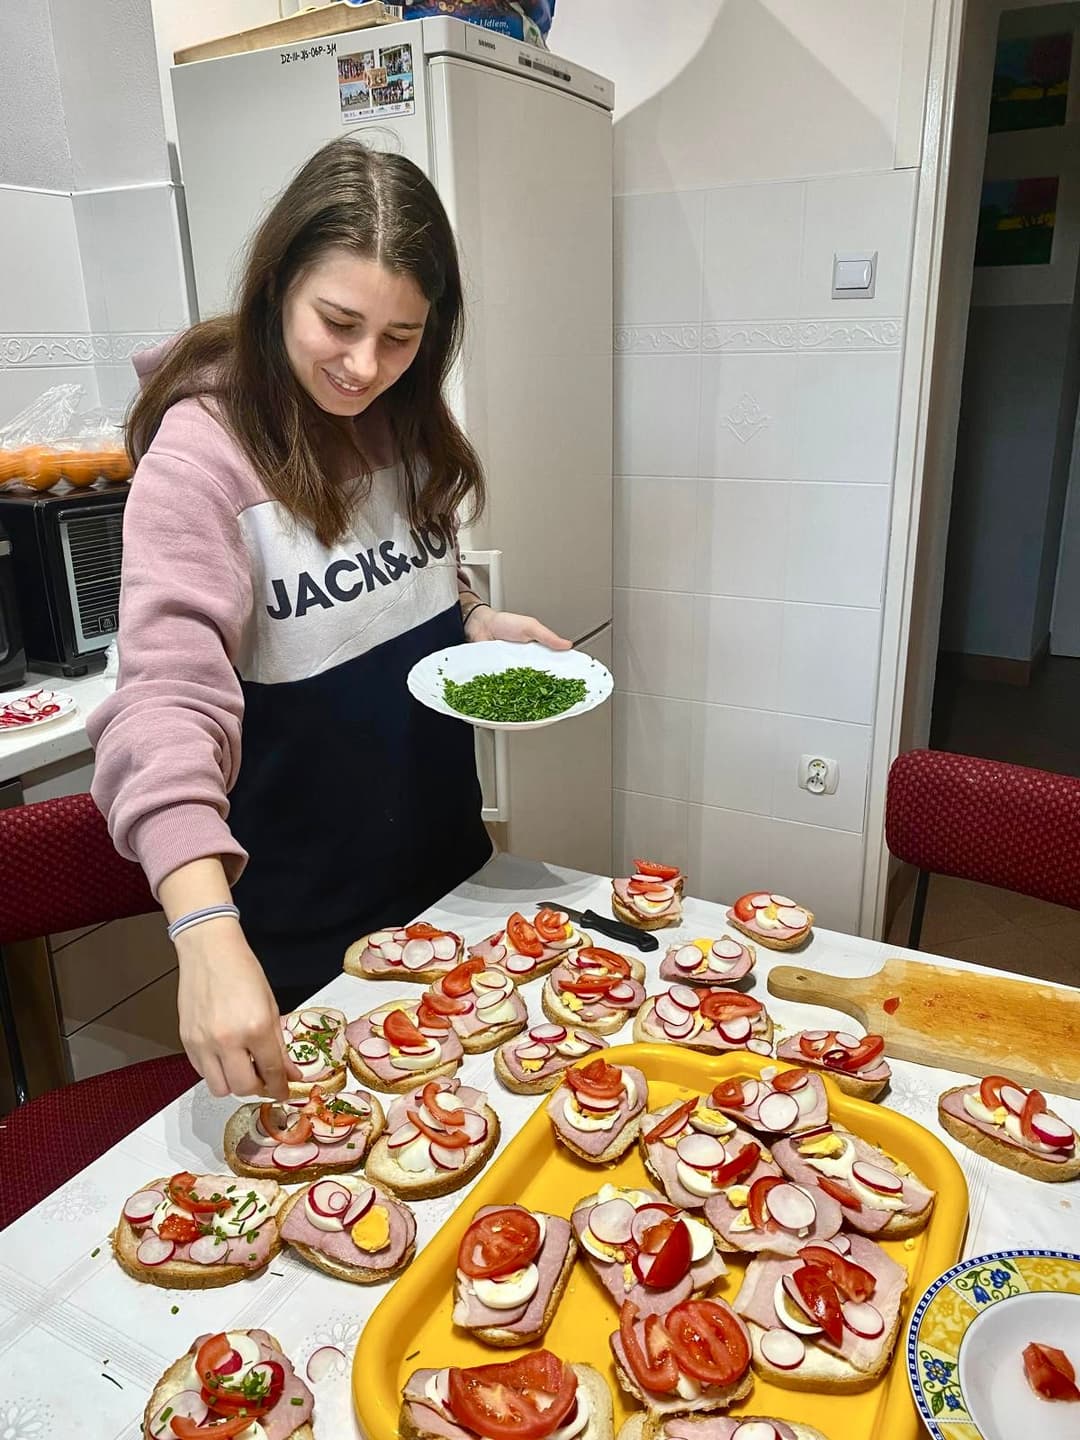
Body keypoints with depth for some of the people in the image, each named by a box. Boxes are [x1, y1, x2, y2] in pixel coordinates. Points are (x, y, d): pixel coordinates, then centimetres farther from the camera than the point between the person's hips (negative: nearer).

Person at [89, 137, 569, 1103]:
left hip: (443, 859, 6)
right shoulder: (203, 452, -22)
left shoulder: (406, 424, -1)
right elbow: (169, 696, -32)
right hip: (292, 914, -6)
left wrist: (477, 624, -7)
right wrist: (208, 935, -44)